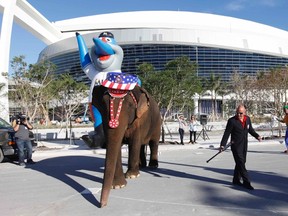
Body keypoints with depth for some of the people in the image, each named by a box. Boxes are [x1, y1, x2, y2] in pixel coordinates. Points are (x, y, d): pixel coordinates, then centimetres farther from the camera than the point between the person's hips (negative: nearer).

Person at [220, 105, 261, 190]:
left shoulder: (247, 119, 5)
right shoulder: (232, 121, -13)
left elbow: (250, 129, 19)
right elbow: (227, 133, -10)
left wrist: (257, 136, 2)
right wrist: (222, 145, -12)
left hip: (244, 145, 6)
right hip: (236, 145, -6)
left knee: (241, 163, 14)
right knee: (241, 163, -7)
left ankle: (236, 180, 28)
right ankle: (246, 182, -1)